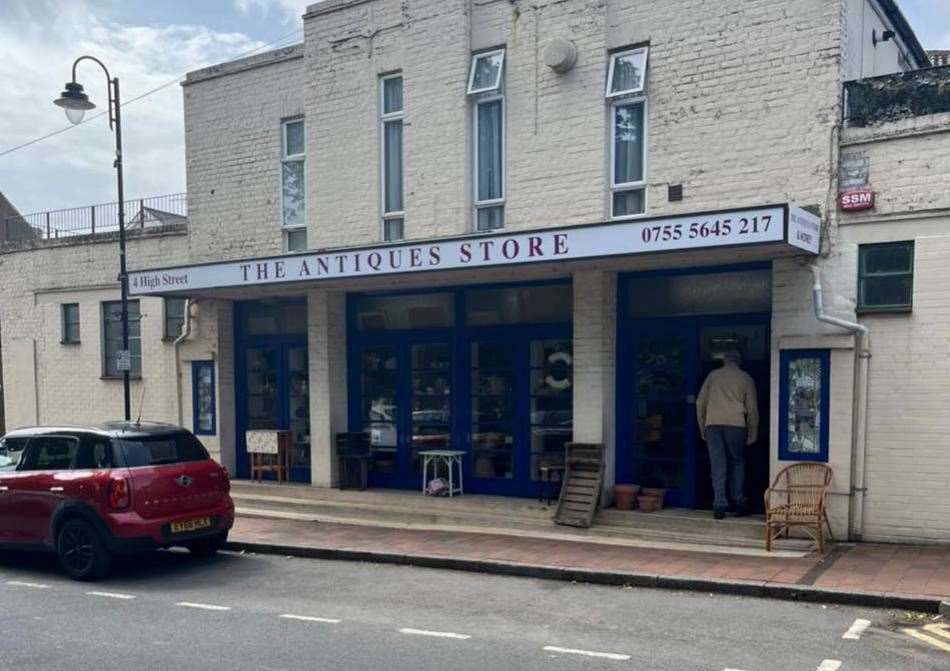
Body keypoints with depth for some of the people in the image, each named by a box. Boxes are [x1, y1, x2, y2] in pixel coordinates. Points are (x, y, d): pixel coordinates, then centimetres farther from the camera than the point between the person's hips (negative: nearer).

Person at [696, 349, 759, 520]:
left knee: (717, 466, 2)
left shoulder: (713, 375, 14)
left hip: (713, 424, 1)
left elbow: (700, 403, 12)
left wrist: (702, 429, 19)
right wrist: (752, 435, 13)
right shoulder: (745, 378, 10)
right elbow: (752, 408, 7)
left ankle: (719, 506, -1)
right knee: (737, 463, 14)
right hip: (735, 424, -1)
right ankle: (739, 504, 13)